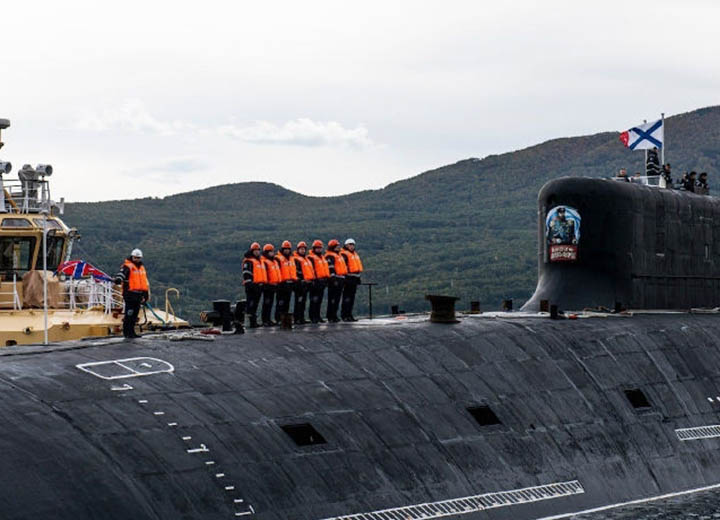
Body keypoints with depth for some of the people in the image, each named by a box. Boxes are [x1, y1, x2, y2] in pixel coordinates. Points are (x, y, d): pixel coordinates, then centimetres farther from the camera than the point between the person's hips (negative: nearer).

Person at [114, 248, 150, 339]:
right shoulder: (127, 266, -4)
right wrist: (118, 279, -46)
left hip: (138, 295, 8)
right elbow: (121, 273, -23)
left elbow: (145, 282, 28)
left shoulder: (142, 268, 21)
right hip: (130, 294, -8)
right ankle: (127, 332, -5)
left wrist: (146, 294, 28)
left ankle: (131, 332, 17)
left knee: (134, 314, 11)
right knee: (129, 314, -9)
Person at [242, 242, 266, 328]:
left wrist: (264, 284, 26)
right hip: (252, 285, -9)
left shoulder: (261, 261, 21)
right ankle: (252, 321, -12)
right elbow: (246, 273, -13)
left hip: (260, 285, 9)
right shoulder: (248, 261, -6)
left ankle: (254, 321, 18)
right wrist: (249, 283, -21)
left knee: (255, 304, 13)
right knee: (251, 303, -9)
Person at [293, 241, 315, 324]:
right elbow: (295, 271, -16)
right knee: (299, 301, -9)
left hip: (307, 282, 9)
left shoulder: (307, 259, 21)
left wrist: (311, 280, 21)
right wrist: (301, 280, -19)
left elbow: (311, 270, 28)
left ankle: (301, 318, 16)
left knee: (303, 301, 12)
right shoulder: (296, 259, -7)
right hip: (300, 283, -9)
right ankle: (297, 318, -9)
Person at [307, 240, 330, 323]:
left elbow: (326, 268, 26)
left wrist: (327, 278, 22)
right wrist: (312, 279, -20)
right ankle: (313, 317, -5)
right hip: (315, 282, -8)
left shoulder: (322, 257, 20)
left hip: (322, 281, 8)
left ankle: (317, 316, 17)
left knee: (319, 301, 12)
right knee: (314, 300, -7)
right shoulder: (311, 257, -8)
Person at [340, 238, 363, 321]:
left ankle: (349, 314, 16)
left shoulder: (355, 254, 21)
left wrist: (358, 278, 26)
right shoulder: (344, 254, -7)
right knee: (347, 297, -9)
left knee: (352, 298, 11)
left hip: (355, 278, 9)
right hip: (348, 278, -9)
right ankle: (344, 315, -8)